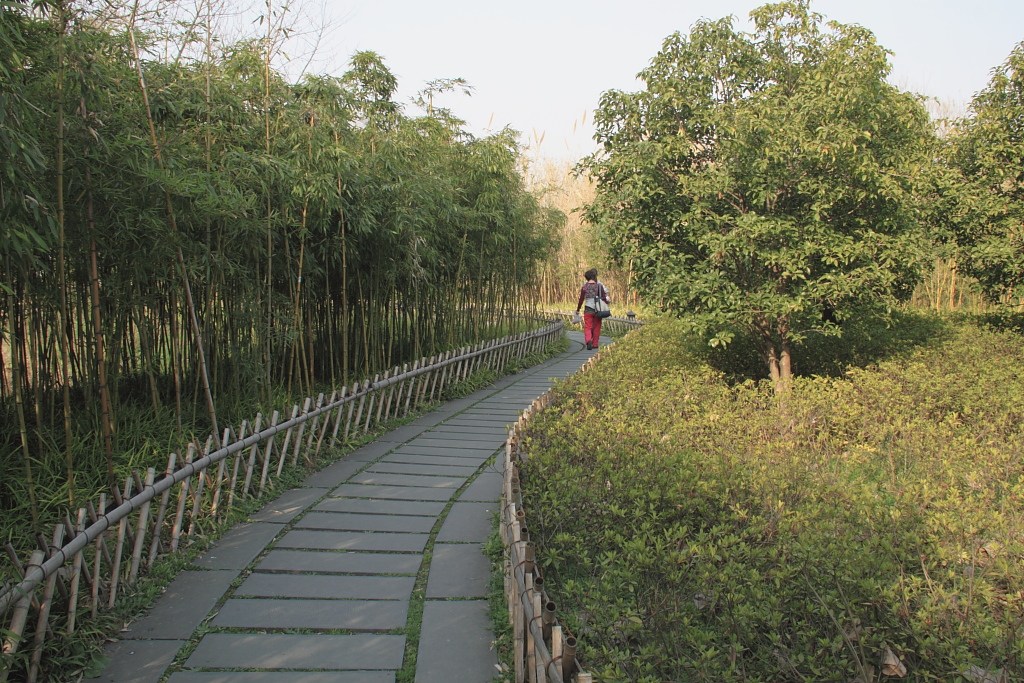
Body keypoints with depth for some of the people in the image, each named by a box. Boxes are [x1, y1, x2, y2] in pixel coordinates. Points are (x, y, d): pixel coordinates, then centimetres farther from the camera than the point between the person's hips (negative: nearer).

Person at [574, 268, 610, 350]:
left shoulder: (584, 287, -4)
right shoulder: (599, 286, -4)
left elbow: (581, 299, -2)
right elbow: (604, 298, -5)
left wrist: (578, 310, 11)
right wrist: (608, 302, 17)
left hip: (588, 310, -1)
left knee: (587, 327, 1)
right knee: (596, 327, 13)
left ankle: (588, 341, -23)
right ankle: (595, 344, 19)